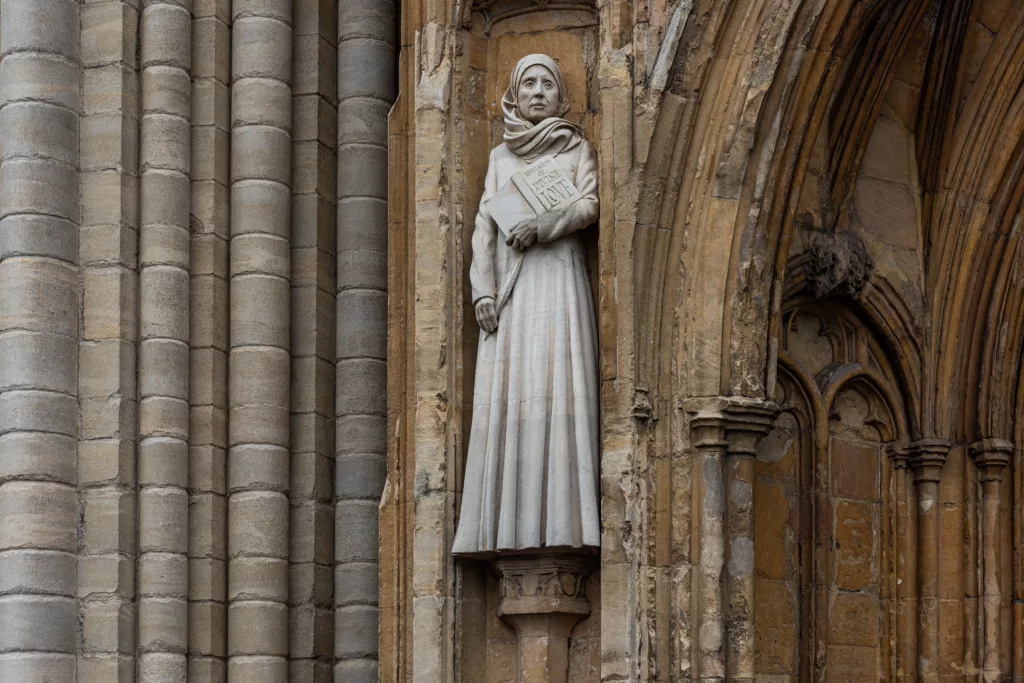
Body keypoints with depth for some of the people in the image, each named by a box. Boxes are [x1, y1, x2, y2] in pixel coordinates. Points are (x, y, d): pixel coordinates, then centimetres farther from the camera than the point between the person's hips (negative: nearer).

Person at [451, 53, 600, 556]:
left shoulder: (578, 149, 14)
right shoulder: (501, 156, 20)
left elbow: (589, 204, -2)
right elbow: (485, 227, 11)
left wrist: (540, 227, -18)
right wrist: (483, 290, -3)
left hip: (558, 274, -2)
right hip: (509, 286, 2)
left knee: (558, 387, -14)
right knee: (504, 395, -8)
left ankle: (560, 522, -20)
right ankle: (503, 525, -13)